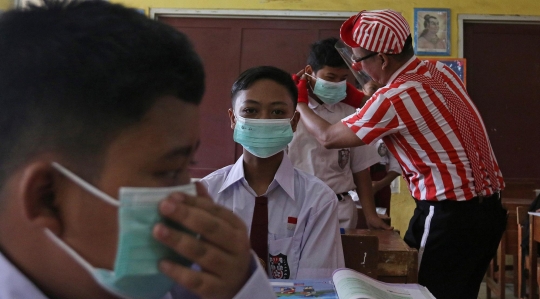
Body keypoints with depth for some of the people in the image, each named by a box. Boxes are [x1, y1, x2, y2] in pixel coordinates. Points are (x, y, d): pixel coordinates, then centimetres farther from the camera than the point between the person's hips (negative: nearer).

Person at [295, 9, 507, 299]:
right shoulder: (440, 72, 6)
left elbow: (329, 137, -6)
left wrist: (299, 103, 9)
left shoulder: (395, 96, -19)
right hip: (487, 207, 9)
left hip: (451, 215, -9)